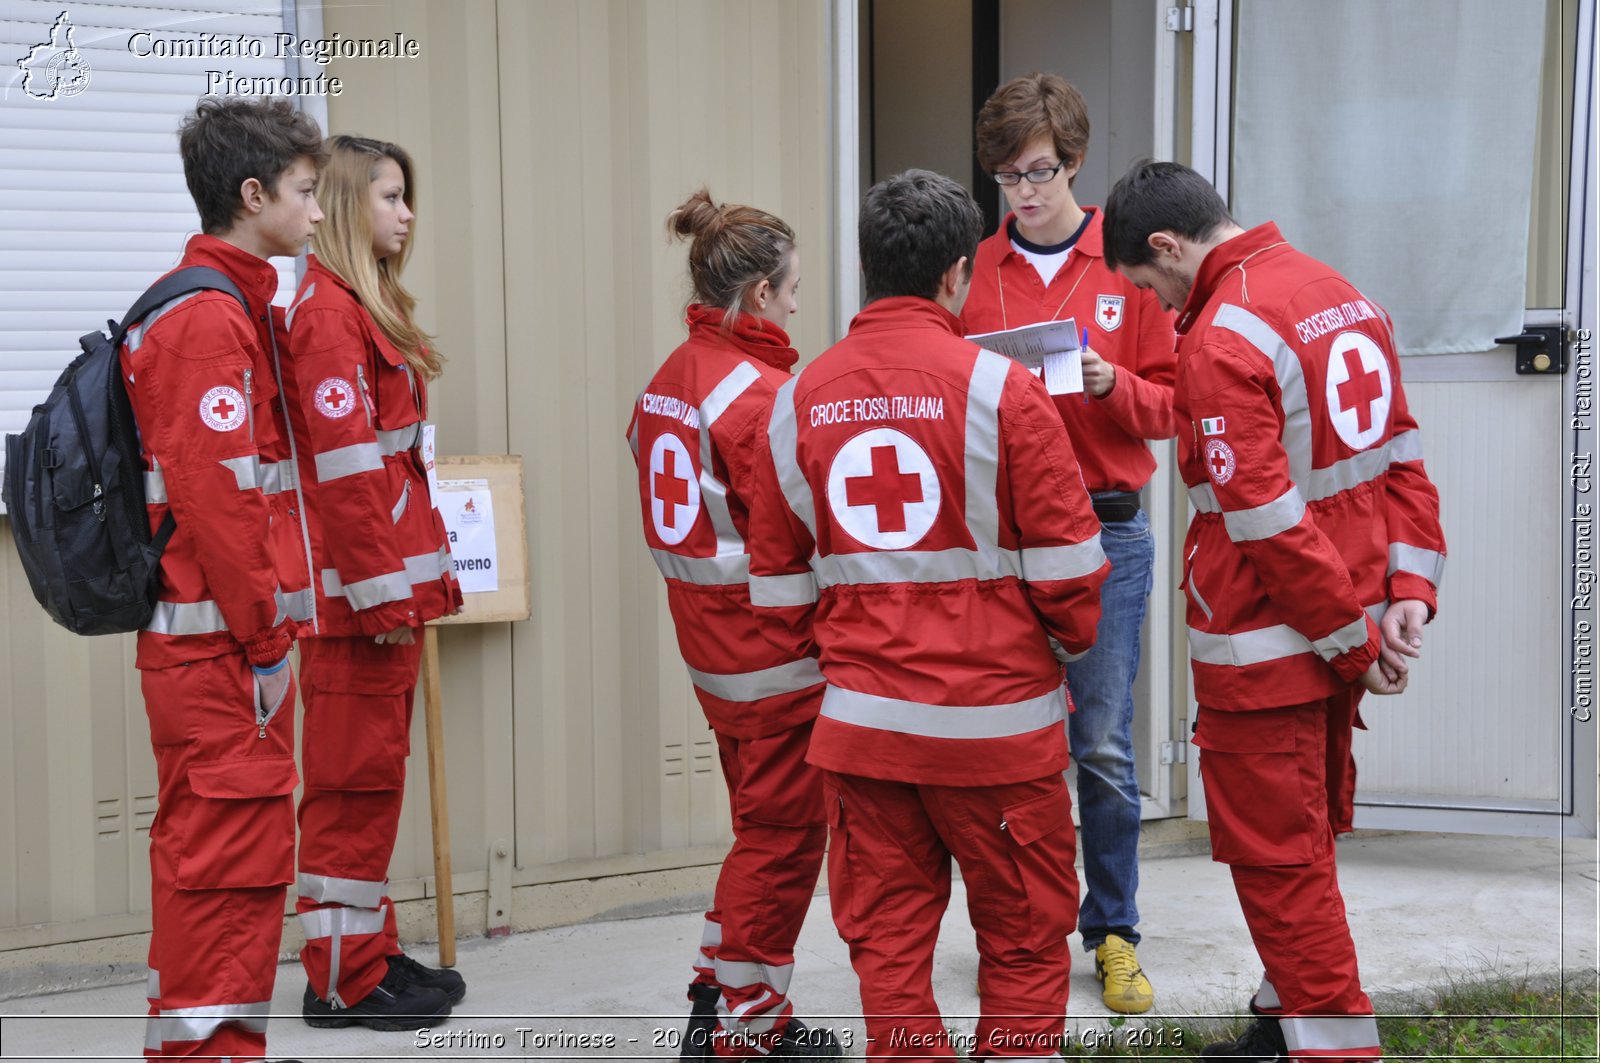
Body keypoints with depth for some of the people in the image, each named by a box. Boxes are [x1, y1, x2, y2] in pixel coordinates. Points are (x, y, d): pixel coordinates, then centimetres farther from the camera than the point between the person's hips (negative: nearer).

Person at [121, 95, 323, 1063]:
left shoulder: (231, 308, 17)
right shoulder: (210, 320, -15)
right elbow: (215, 495, -20)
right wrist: (264, 637, -16)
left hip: (209, 641, 10)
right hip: (222, 648, -10)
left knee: (207, 854, 15)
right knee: (235, 851, -6)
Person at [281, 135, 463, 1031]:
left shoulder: (367, 308, 17)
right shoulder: (328, 312, -14)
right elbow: (345, 467, -19)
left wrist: (430, 571, 18)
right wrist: (384, 592, -19)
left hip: (396, 581, 10)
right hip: (360, 591, -10)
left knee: (374, 773, 15)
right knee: (355, 778, -3)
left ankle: (371, 950, 23)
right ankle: (343, 980, 4)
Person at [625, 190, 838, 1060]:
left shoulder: (669, 380, 7)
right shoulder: (760, 393, -20)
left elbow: (680, 515, 8)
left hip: (712, 647, 8)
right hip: (778, 656, -8)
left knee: (762, 827, 21)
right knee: (782, 838, 4)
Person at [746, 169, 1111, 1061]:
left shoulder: (800, 400, 3)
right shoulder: (998, 387, -9)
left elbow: (779, 576, 8)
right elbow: (1065, 556, -6)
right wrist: (1073, 640, 13)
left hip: (861, 719, 4)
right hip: (995, 718, -4)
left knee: (887, 942, 10)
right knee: (1025, 938, 9)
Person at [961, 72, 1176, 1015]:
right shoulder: (975, 273, 7)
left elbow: (1169, 405, 2)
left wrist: (1109, 384, -16)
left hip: (1106, 529, -2)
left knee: (1105, 747, 0)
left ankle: (1114, 935, 13)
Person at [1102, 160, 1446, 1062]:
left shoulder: (1220, 340, -19)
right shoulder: (1342, 295, 7)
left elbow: (1267, 522, -21)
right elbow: (1403, 457, 7)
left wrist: (1355, 639, -14)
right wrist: (1409, 592, 2)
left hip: (1266, 649, -9)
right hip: (1341, 638, 9)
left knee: (1278, 859, 1)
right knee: (1305, 840, 20)